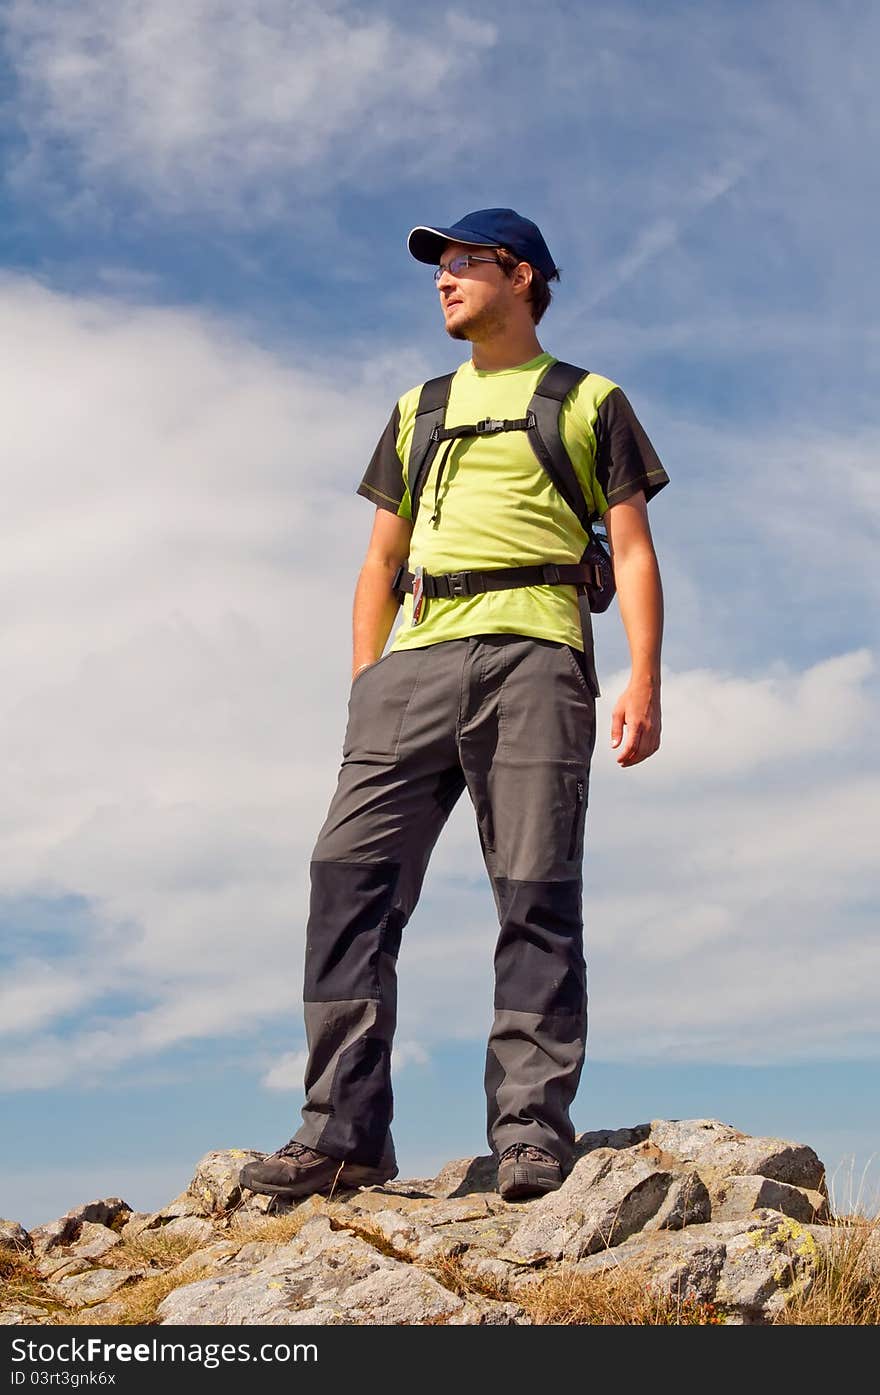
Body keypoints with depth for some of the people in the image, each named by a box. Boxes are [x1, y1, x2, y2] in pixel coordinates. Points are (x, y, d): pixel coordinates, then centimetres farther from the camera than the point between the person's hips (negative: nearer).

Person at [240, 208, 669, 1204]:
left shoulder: (590, 402, 16)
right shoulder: (417, 411, 28)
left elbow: (633, 553, 8)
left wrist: (643, 680, -6)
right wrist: (363, 692, 12)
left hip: (533, 655, -3)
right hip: (418, 656, 4)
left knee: (535, 894, -9)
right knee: (351, 874, -10)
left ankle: (531, 1127, -6)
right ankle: (342, 1131, -11)